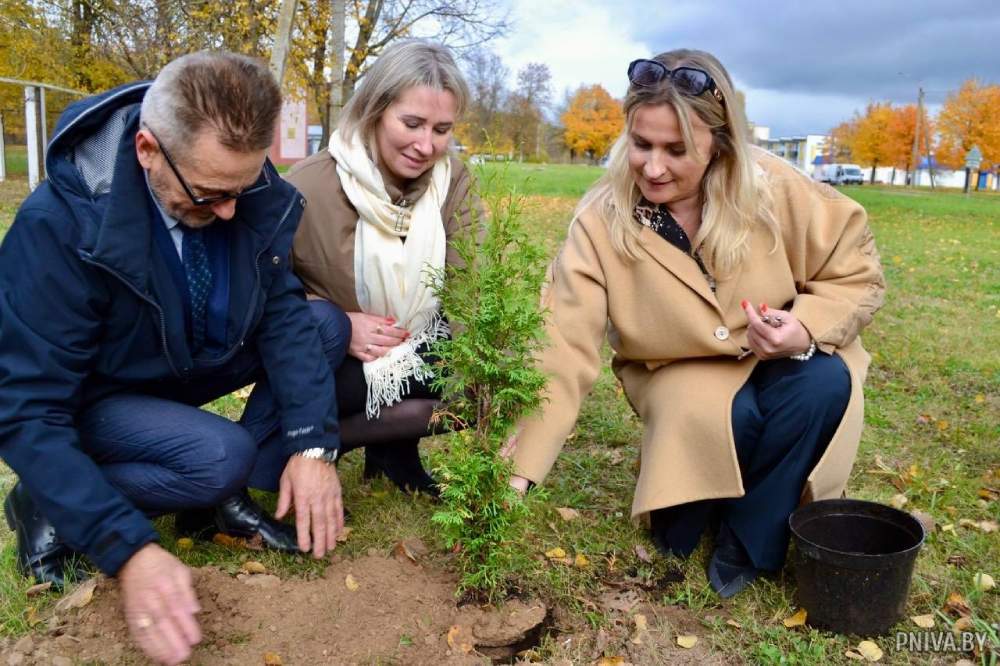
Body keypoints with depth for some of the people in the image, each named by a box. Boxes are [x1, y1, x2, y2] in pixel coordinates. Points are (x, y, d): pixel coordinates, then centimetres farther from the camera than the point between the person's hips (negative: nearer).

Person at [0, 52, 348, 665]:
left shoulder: (253, 192, -19)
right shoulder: (59, 225, -33)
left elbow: (283, 309, -14)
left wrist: (313, 444, -27)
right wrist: (130, 550, -39)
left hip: (194, 364, 6)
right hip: (95, 400, -5)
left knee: (330, 329, -14)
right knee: (220, 456, -32)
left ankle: (220, 496, -4)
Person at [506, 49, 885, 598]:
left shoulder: (774, 190, -19)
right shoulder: (602, 221, -21)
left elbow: (856, 273, -6)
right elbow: (564, 347, -26)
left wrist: (807, 327, -28)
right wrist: (518, 470, -33)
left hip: (780, 367, 2)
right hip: (682, 379, -2)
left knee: (826, 384, -32)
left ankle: (748, 538, -10)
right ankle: (684, 507, 10)